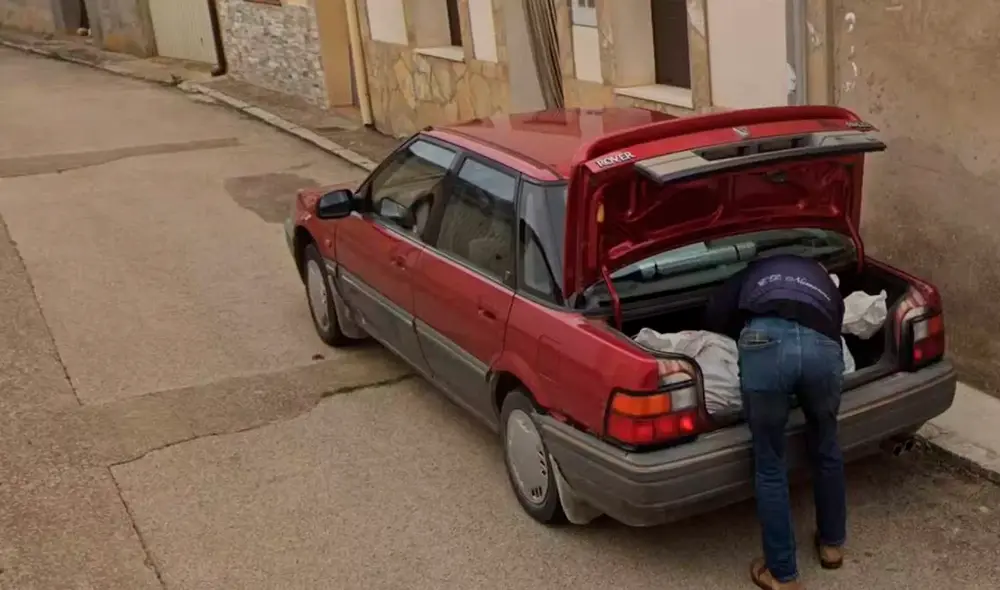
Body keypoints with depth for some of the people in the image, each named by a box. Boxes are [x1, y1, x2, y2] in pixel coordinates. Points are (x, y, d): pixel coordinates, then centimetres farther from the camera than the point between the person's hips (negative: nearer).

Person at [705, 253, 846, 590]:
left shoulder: (756, 272, 40)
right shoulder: (825, 282, 42)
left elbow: (715, 312, 28)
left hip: (767, 341, -2)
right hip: (822, 346, 2)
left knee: (770, 465, 14)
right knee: (826, 449, 29)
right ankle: (832, 544, 48)